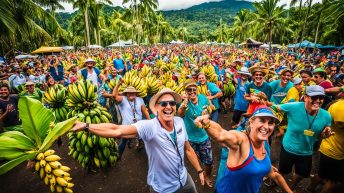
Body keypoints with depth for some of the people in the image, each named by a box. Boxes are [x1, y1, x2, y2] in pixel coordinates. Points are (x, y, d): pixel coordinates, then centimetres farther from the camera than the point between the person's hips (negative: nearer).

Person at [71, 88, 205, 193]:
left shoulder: (180, 122, -9)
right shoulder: (149, 126, -26)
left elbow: (188, 149, 3)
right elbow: (117, 130, -35)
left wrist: (199, 170, 10)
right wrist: (85, 126, -40)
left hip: (185, 180, 5)